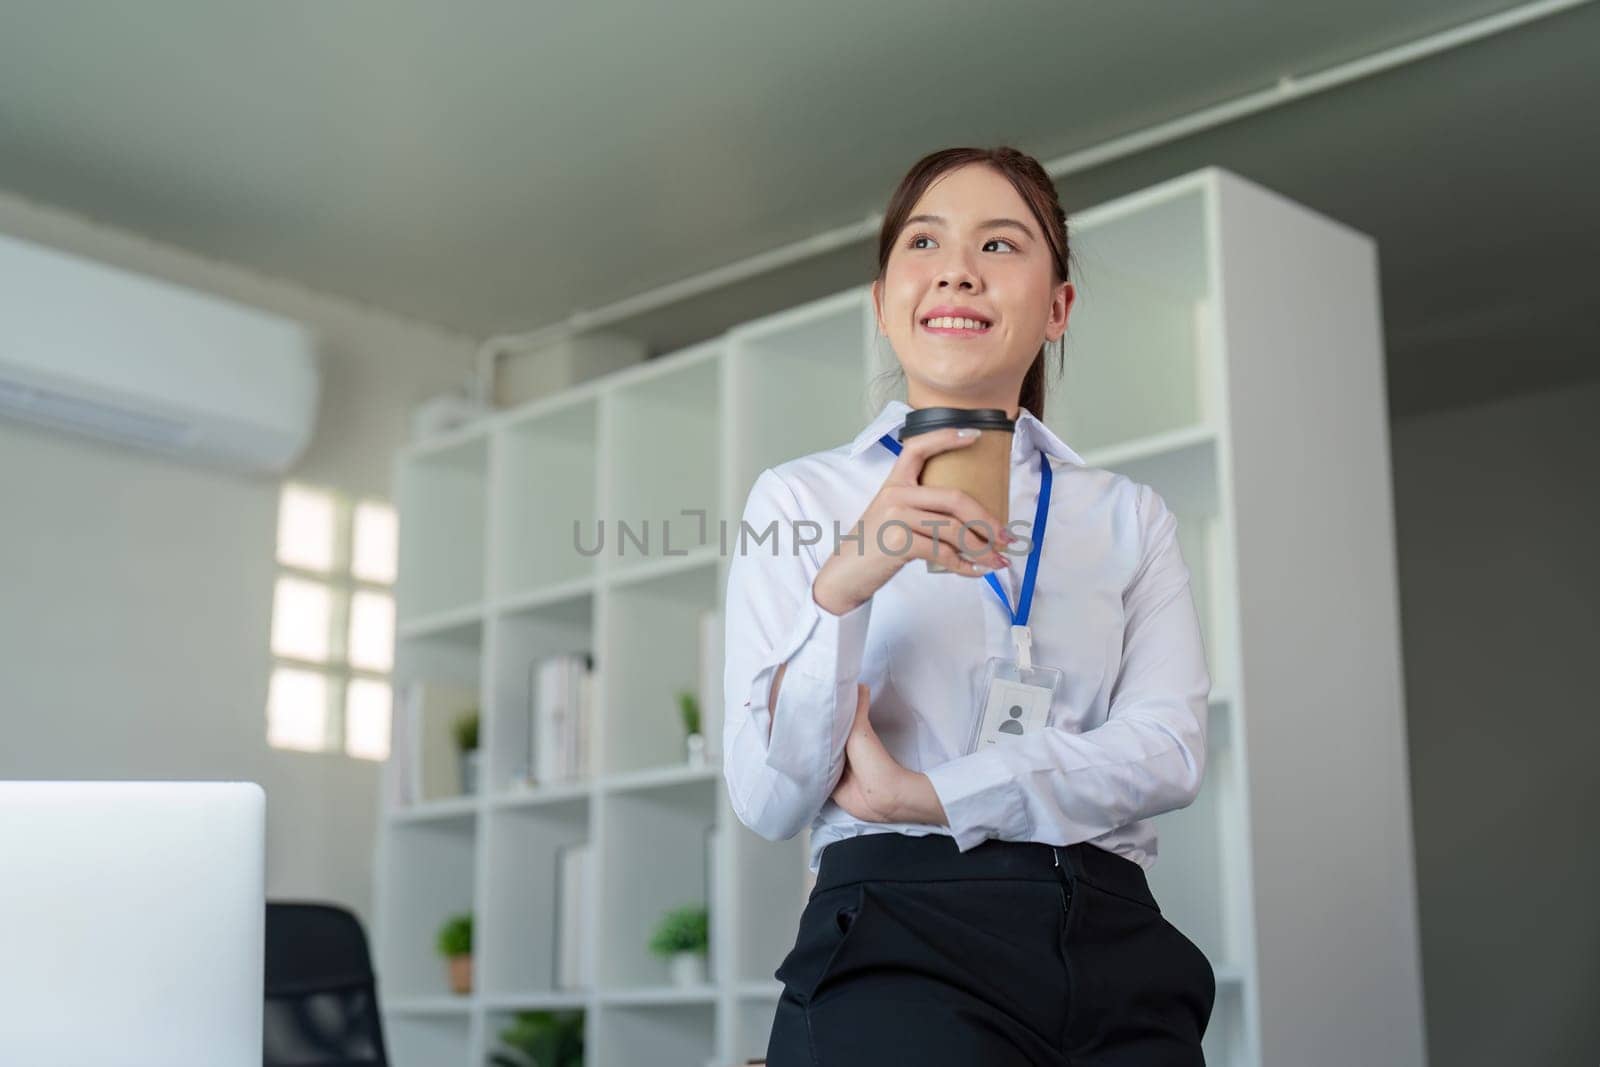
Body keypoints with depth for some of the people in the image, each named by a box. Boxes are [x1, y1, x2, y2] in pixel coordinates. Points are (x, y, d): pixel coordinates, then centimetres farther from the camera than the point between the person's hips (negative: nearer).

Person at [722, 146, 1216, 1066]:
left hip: (1118, 949, 3)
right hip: (900, 938, -2)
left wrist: (918, 796, -12)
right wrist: (845, 584, -20)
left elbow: (1171, 750, -3)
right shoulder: (800, 497, 6)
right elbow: (767, 801, -4)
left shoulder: (1130, 516, 13)